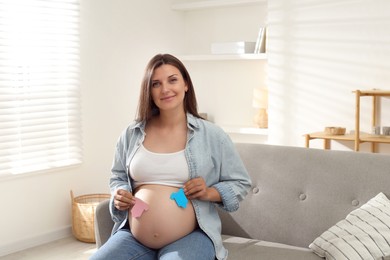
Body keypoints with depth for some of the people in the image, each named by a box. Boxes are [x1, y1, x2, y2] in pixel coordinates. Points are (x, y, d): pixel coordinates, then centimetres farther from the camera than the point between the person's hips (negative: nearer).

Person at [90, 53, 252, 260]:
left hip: (191, 237, -3)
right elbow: (118, 178, 22)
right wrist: (119, 196, 0)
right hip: (133, 236, 4)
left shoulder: (211, 135, 0)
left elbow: (241, 183, 8)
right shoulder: (131, 134, 7)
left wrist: (209, 193, -9)